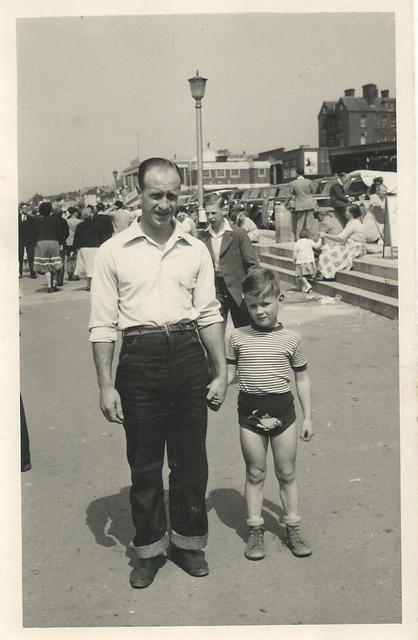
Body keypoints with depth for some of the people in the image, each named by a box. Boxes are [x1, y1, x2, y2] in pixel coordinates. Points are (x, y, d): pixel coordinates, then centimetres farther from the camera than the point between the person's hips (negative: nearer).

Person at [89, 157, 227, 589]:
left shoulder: (195, 250, 7)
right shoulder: (114, 251, 0)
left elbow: (209, 314, 10)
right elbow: (102, 324, 0)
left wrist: (221, 373, 6)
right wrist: (106, 386, -5)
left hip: (188, 354, 2)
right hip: (139, 357, -2)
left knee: (191, 458, 10)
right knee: (144, 463, 8)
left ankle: (188, 542, 28)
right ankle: (150, 548, 25)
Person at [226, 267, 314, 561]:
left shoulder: (291, 339, -2)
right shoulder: (238, 337, -1)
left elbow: (302, 379, 5)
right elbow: (229, 372, 6)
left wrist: (308, 416, 5)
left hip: (282, 409, 0)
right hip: (250, 410, 0)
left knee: (287, 473, 10)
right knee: (255, 473, 10)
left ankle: (293, 528, 24)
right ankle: (255, 531, 20)